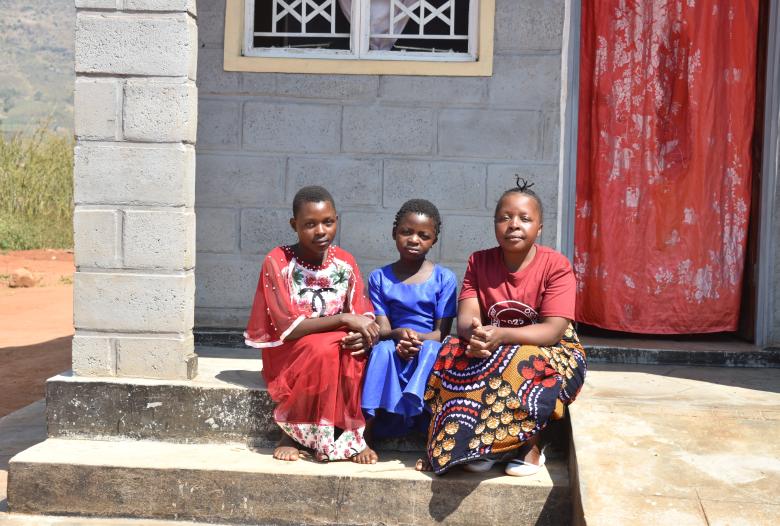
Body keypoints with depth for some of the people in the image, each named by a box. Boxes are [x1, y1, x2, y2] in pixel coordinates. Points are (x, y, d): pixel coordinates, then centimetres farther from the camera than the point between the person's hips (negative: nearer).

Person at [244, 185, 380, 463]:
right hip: (287, 351, -3)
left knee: (356, 351, -29)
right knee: (323, 349, -34)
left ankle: (352, 432, -13)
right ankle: (292, 432, -14)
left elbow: (363, 317, -3)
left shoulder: (345, 262, -2)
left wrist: (363, 334, -28)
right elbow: (288, 328, -20)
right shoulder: (277, 262, -14)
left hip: (338, 345, 3)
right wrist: (344, 319, -26)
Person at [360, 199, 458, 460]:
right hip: (393, 353, 1)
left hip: (429, 346, -1)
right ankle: (369, 426, -34)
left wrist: (418, 339, -25)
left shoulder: (444, 278, 3)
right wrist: (400, 334, -26)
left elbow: (442, 332, -3)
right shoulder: (379, 278, 7)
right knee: (383, 349, -33)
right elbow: (382, 329, -2)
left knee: (431, 350, -35)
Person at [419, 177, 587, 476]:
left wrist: (502, 335, -37)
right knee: (452, 355, -27)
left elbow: (553, 330, -21)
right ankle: (477, 446, -17)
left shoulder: (556, 266, -12)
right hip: (492, 350, 3)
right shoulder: (479, 262, 0)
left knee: (529, 366, -37)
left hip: (550, 352, -3)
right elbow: (466, 318, -10)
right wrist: (474, 333, -37)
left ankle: (525, 445, -14)